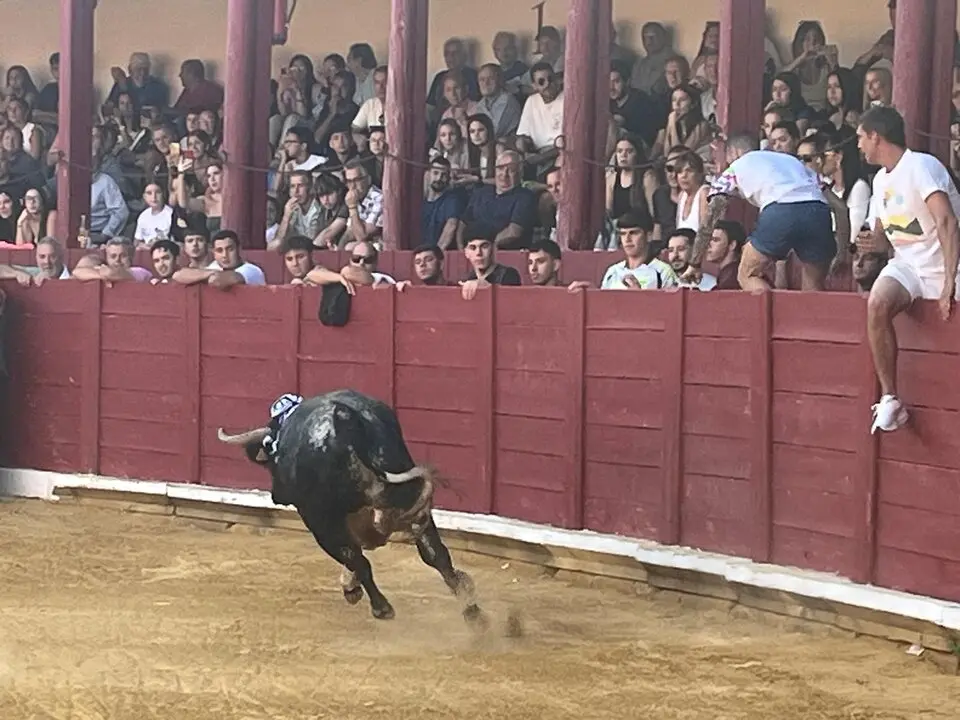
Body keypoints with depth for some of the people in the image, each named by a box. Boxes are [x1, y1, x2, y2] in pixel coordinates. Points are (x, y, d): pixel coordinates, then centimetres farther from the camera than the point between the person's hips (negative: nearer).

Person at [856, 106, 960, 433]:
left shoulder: (920, 166, -14)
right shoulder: (881, 180, 11)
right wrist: (875, 242, -3)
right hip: (907, 265, 5)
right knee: (877, 304, -26)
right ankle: (890, 400, -20)